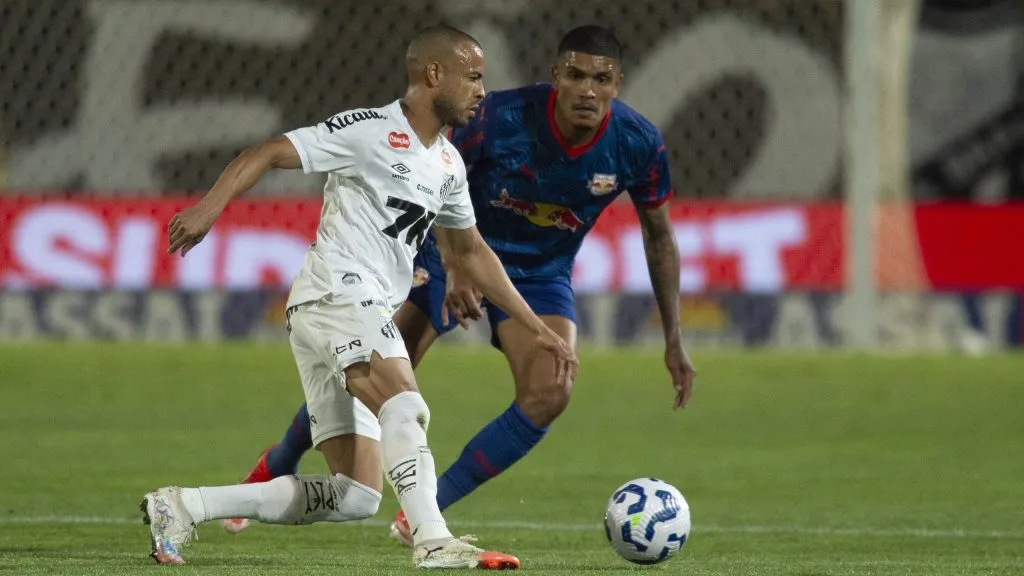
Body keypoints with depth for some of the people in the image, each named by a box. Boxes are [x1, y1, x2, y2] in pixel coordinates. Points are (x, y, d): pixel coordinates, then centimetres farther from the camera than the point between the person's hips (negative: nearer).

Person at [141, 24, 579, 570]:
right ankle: (433, 541, -40)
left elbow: (469, 252, 30)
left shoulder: (448, 165, 19)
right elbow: (266, 153, -11)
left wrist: (537, 329, 27)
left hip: (367, 316, 9)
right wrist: (209, 206, -27)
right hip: (336, 295, -9)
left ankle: (182, 506, 6)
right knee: (405, 406, -30)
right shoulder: (370, 131, -7)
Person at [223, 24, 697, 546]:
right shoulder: (502, 117, -29)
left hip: (540, 274, 2)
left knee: (550, 395, -21)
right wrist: (455, 266, -27)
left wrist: (674, 341, -3)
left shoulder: (639, 146, -21)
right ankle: (275, 469, 26)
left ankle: (430, 506, -7)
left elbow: (658, 236, -4)